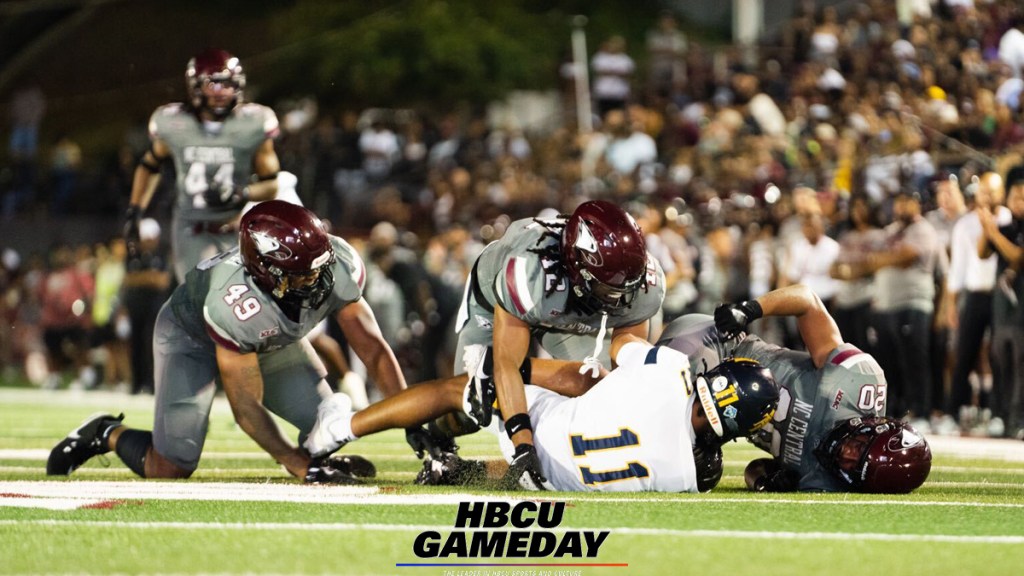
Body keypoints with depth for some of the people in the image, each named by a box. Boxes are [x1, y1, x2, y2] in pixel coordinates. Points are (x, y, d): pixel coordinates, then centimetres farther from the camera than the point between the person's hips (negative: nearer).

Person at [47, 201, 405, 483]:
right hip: (192, 335, -5)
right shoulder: (236, 304, -44)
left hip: (270, 340, 5)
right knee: (170, 469, -13)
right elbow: (246, 408, -34)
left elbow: (373, 349, -19)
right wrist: (302, 468, -38)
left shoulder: (338, 267, -32)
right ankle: (106, 435, 17)